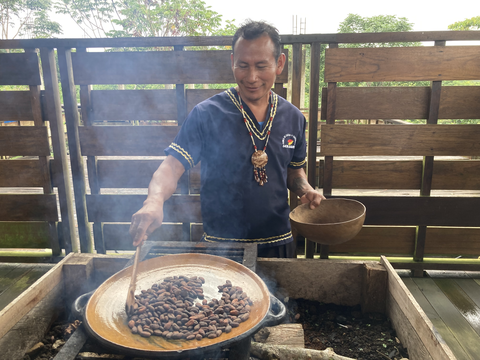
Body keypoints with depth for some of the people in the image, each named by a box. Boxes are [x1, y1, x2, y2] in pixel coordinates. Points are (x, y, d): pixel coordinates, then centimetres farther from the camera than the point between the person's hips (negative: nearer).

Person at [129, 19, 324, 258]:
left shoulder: (293, 118, 1)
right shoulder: (206, 115, -12)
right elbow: (172, 167, -16)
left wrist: (305, 189, -6)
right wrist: (154, 201, -35)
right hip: (220, 245, -3)